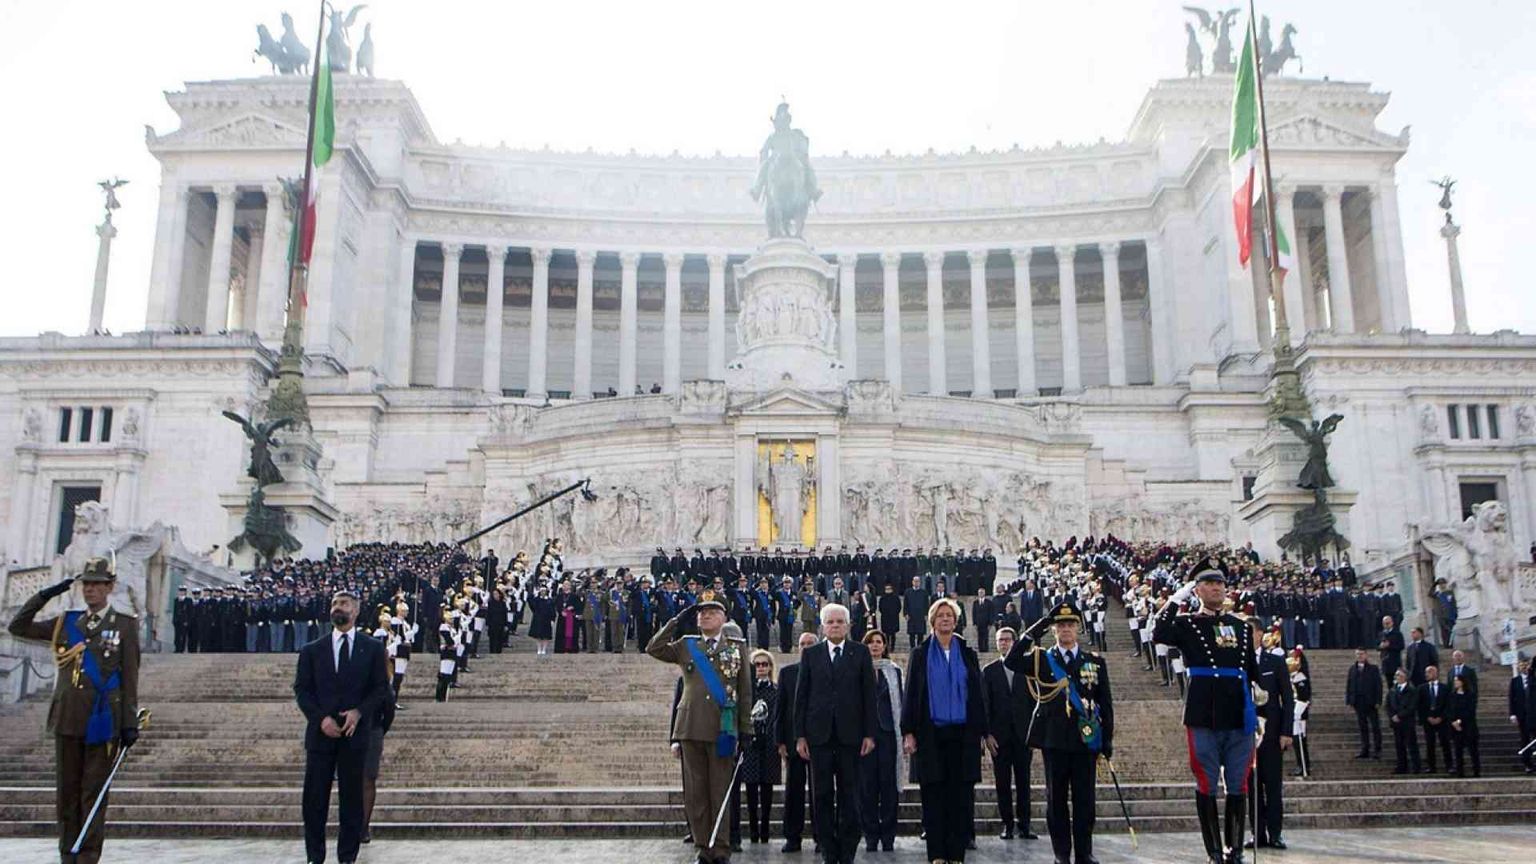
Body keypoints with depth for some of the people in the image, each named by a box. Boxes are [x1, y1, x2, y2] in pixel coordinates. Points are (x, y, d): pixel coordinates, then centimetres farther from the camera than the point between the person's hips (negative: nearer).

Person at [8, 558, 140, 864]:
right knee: (66, 792, 9)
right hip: (67, 721, 4)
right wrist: (46, 595, 3)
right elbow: (18, 627, 11)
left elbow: (130, 679, -2)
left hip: (103, 723, -4)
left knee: (94, 794, 0)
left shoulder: (125, 625, 1)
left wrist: (130, 723, -6)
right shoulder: (66, 623, 12)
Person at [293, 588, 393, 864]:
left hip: (355, 732, -1)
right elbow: (301, 689, 4)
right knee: (315, 797, 2)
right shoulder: (312, 650, 9)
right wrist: (321, 718, -10)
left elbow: (381, 688, 4)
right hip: (320, 732, 1)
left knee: (352, 796, 3)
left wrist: (359, 711, -12)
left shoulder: (373, 649, 6)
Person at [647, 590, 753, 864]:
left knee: (721, 791, 2)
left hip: (723, 729, -2)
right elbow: (653, 648, 1)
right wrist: (678, 621, 2)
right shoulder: (685, 646, 12)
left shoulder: (737, 646, 7)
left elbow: (745, 691, 5)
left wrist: (745, 730, 0)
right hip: (691, 728, 2)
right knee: (695, 792, 5)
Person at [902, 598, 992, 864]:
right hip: (930, 734, -1)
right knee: (933, 796, -1)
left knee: (961, 796, -1)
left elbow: (978, 695, 11)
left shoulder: (968, 655, 11)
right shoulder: (920, 654, 6)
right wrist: (908, 733, -6)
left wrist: (985, 732, 7)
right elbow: (911, 695, 2)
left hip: (963, 733, 1)